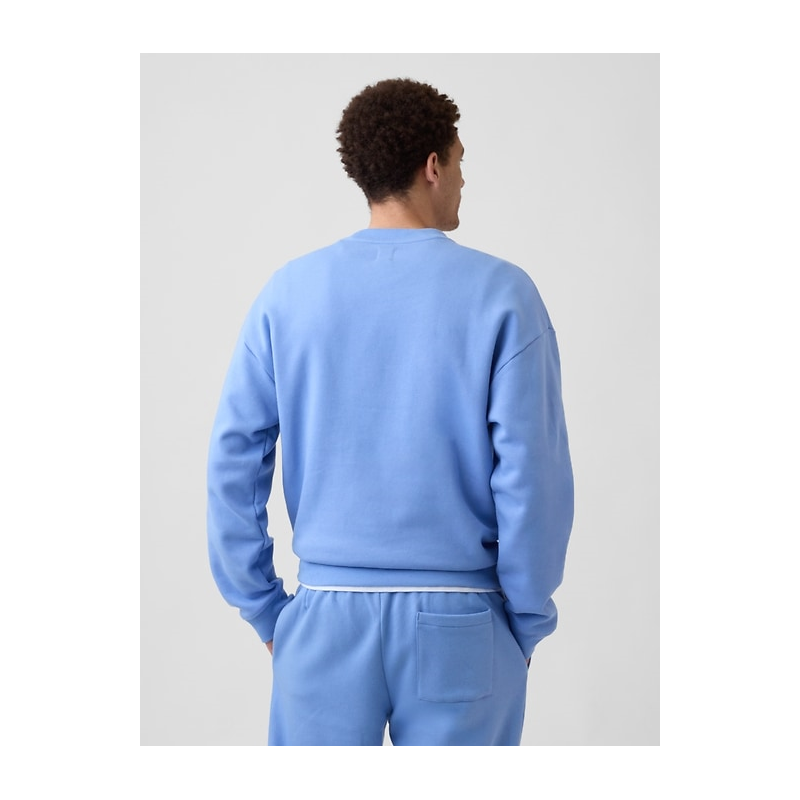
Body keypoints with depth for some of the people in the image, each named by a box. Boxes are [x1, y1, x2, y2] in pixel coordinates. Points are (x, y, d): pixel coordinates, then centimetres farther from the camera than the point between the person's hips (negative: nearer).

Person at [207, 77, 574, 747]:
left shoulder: (287, 294, 0)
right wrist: (525, 625, 1)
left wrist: (266, 611, 9)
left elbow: (233, 465, -1)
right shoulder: (500, 295, -7)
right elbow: (533, 475, -10)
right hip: (458, 624, -2)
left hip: (325, 618, 2)